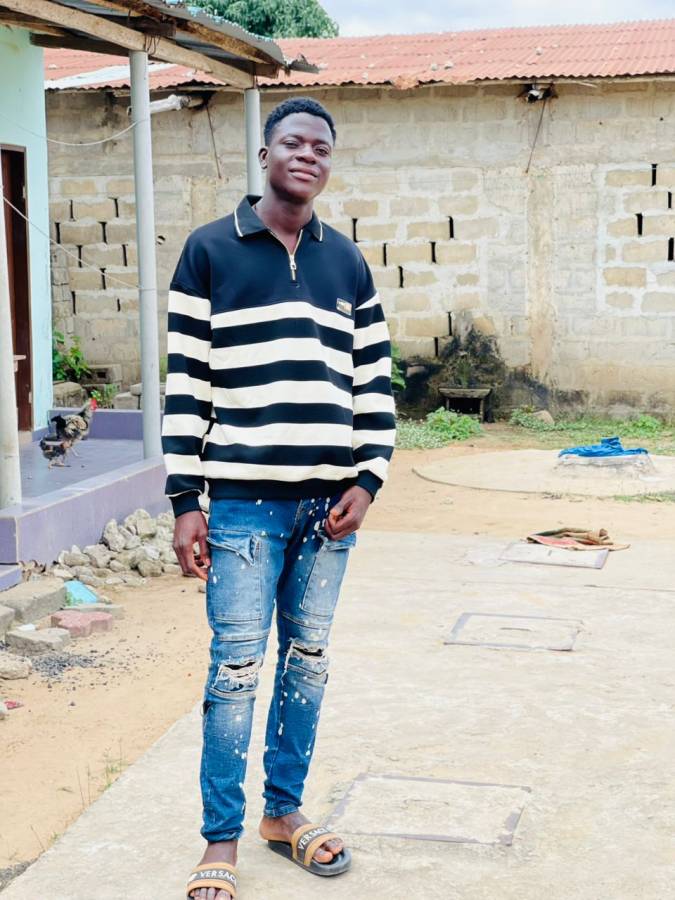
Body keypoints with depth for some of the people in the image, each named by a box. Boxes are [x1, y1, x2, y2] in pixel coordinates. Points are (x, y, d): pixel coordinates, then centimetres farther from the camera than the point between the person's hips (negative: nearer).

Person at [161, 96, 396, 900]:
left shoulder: (347, 262, 10)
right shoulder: (210, 251, -1)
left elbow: (374, 380, 11)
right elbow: (185, 382, -3)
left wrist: (367, 479, 0)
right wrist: (185, 500, -7)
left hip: (328, 500, 4)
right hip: (244, 499, -4)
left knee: (308, 660, 12)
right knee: (236, 667, 0)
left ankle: (284, 810, 28)